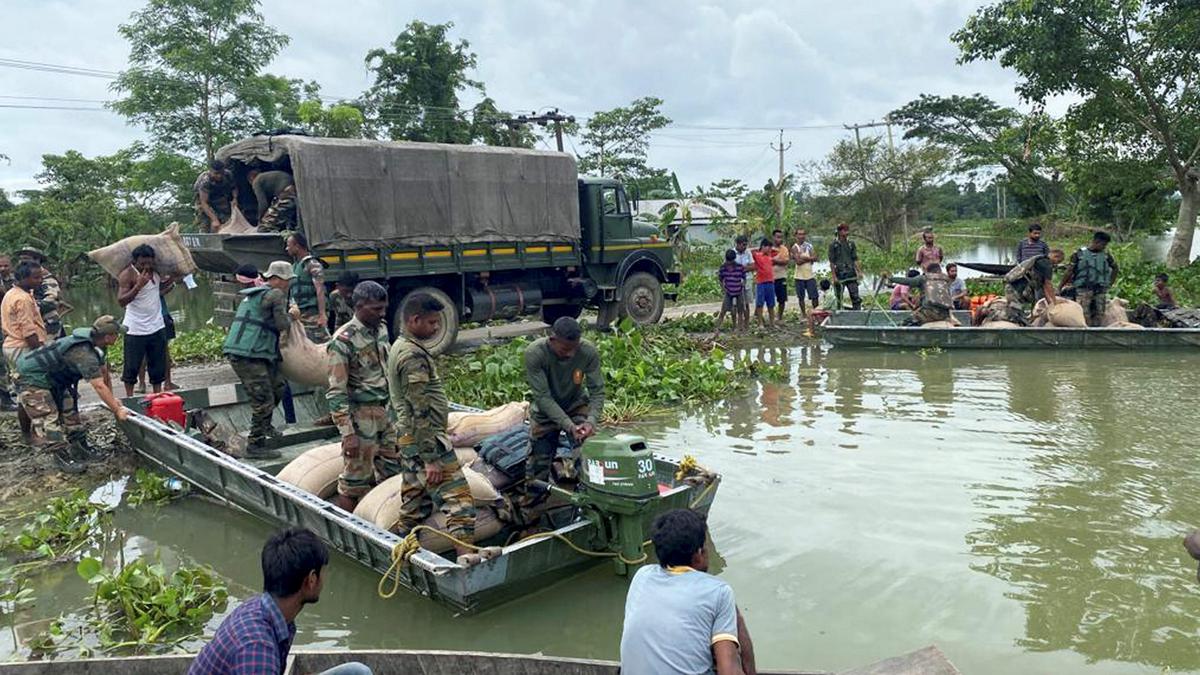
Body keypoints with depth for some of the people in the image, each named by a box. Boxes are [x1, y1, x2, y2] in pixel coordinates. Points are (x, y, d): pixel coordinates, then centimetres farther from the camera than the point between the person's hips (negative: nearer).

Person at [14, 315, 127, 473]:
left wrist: (112, 400, 7)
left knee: (68, 409, 12)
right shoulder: (84, 354, -34)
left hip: (52, 378, 11)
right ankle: (62, 457, -11)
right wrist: (117, 411, -31)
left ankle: (80, 447, 20)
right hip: (32, 379, -10)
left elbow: (102, 372, 6)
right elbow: (99, 386, -35)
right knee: (48, 418, -12)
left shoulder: (92, 343, -3)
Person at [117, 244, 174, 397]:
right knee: (132, 366, 1)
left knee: (158, 365, 9)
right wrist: (138, 285, -30)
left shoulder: (156, 271, 4)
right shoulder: (127, 275, -13)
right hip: (135, 329, -5)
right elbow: (121, 301, -20)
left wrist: (171, 283, 1)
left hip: (157, 327, 5)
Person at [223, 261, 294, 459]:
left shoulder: (254, 294, 21)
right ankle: (255, 445, -1)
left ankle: (264, 425, 36)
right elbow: (282, 324, -13)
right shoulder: (276, 294, -8)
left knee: (277, 387, 21)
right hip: (248, 356, -10)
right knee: (263, 401, -7)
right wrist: (290, 319, 7)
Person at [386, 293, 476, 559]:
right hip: (424, 440, -10)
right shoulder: (414, 355, -18)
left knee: (414, 507, 16)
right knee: (458, 499, -12)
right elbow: (421, 412, -22)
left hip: (408, 439, 10)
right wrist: (431, 459, -21)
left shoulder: (399, 347, 14)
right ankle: (465, 557, -17)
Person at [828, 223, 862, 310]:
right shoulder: (834, 245, -2)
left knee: (856, 297, -3)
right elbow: (831, 262, -4)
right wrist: (834, 277, -10)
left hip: (851, 274, 3)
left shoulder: (851, 244, 9)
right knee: (839, 298, 4)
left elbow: (855, 260, 11)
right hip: (839, 275, -3)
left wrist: (859, 272, 0)